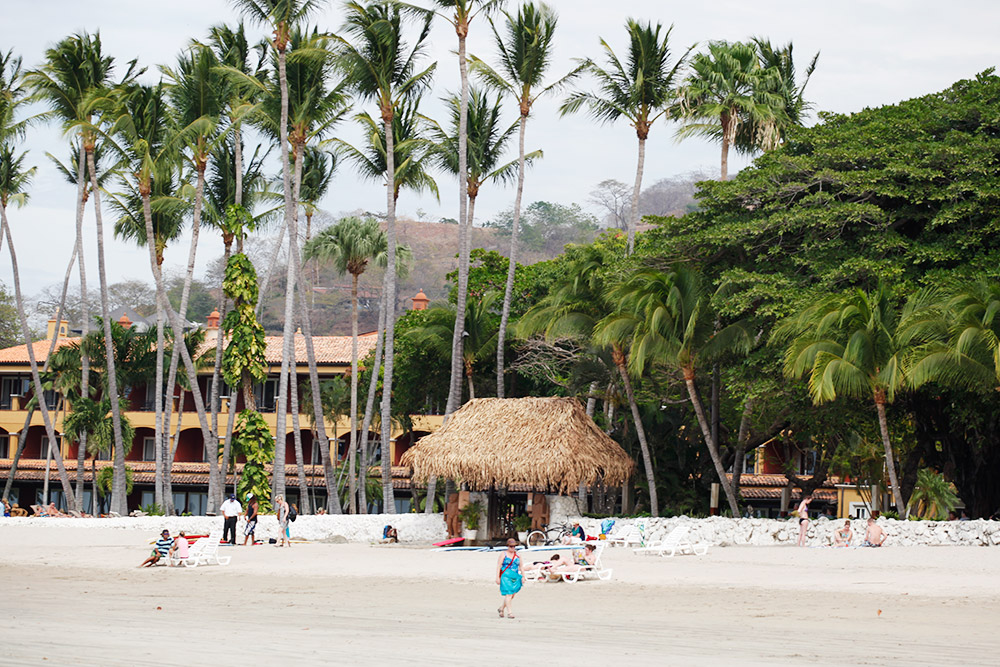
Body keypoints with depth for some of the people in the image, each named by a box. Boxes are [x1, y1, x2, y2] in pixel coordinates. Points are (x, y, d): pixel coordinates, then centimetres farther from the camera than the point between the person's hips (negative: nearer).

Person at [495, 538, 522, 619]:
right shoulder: (503, 555, 1)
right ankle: (509, 612, -13)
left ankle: (501, 608, 25)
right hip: (506, 577, -5)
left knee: (512, 595, 5)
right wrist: (497, 577, -9)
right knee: (508, 594, -13)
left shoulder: (518, 555, 13)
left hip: (515, 578, 5)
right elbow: (498, 566, -2)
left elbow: (521, 567, 17)